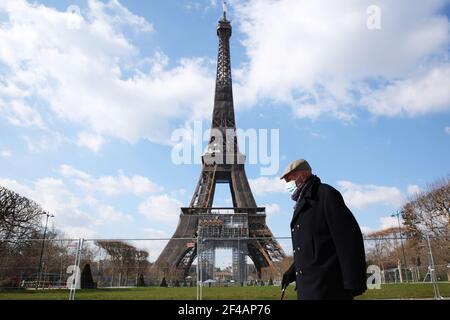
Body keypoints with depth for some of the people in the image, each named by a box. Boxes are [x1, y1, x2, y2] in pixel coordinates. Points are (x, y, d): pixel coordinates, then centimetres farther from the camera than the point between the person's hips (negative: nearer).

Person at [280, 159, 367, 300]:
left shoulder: (326, 194, -6)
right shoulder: (303, 203, 21)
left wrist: (354, 282, -19)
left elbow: (349, 237, -15)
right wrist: (292, 271, 14)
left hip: (327, 286, -9)